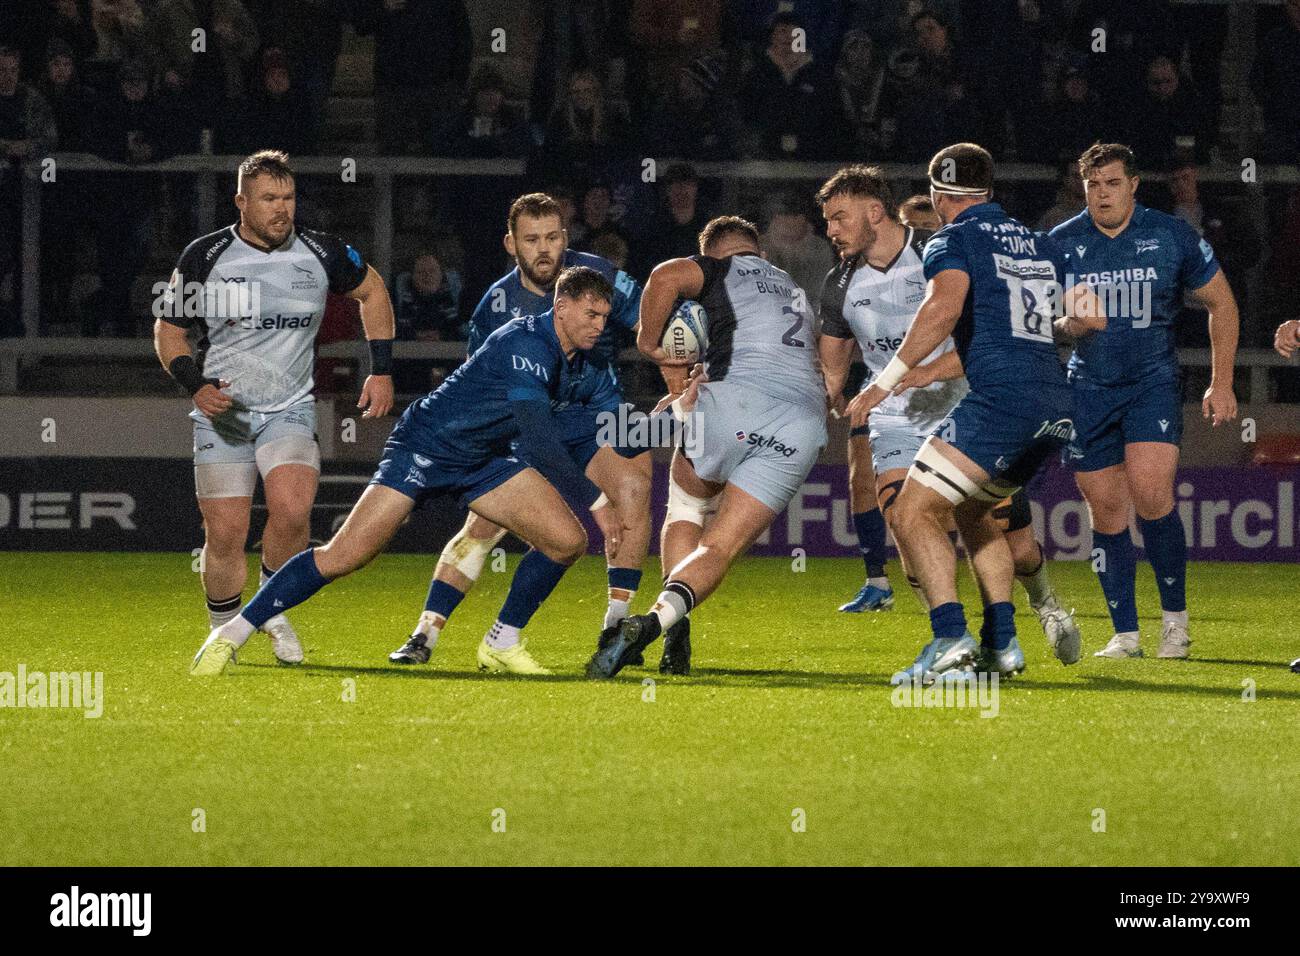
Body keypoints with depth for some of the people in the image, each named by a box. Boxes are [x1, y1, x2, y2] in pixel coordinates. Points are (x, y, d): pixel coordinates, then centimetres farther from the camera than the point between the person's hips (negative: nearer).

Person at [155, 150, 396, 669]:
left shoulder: (320, 253, -2)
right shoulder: (203, 257, -5)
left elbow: (372, 290, 17)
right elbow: (167, 330, 5)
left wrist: (382, 370, 11)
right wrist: (195, 385, -13)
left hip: (290, 409, 0)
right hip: (221, 413, 0)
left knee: (292, 510, -23)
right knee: (225, 533, -9)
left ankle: (273, 607, 2)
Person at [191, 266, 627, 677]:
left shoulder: (573, 356, 1)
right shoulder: (526, 344, -27)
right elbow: (541, 445, -32)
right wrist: (595, 501, -29)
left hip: (484, 459, 8)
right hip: (425, 448, -8)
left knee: (568, 541, -6)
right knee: (341, 558, -16)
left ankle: (501, 645, 11)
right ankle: (233, 634, -6)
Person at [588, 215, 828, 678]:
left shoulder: (725, 270, 16)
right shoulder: (796, 292, 36)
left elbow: (667, 276, -6)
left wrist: (651, 343, 6)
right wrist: (693, 394, 32)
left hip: (737, 400, -4)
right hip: (804, 425, 4)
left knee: (686, 508, 22)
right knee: (719, 549, 2)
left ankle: (676, 629, 4)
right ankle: (658, 618, -26)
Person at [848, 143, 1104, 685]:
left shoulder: (953, 240, 1)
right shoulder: (1041, 244, 22)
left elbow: (944, 308, -17)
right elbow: (1090, 318, 24)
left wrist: (886, 381, -19)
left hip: (999, 399, -8)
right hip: (1056, 408, 8)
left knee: (913, 513, -7)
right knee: (971, 512, 27)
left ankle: (950, 636, -24)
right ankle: (1001, 644, 17)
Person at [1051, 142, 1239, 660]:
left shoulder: (1172, 237, -4)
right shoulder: (1061, 244, -2)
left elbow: (1221, 303, 7)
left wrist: (1221, 382, 4)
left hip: (1154, 382, -2)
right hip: (1089, 389, 2)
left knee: (1150, 494, -20)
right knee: (1106, 512, 1)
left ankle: (1175, 616, -5)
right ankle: (1125, 634, 10)